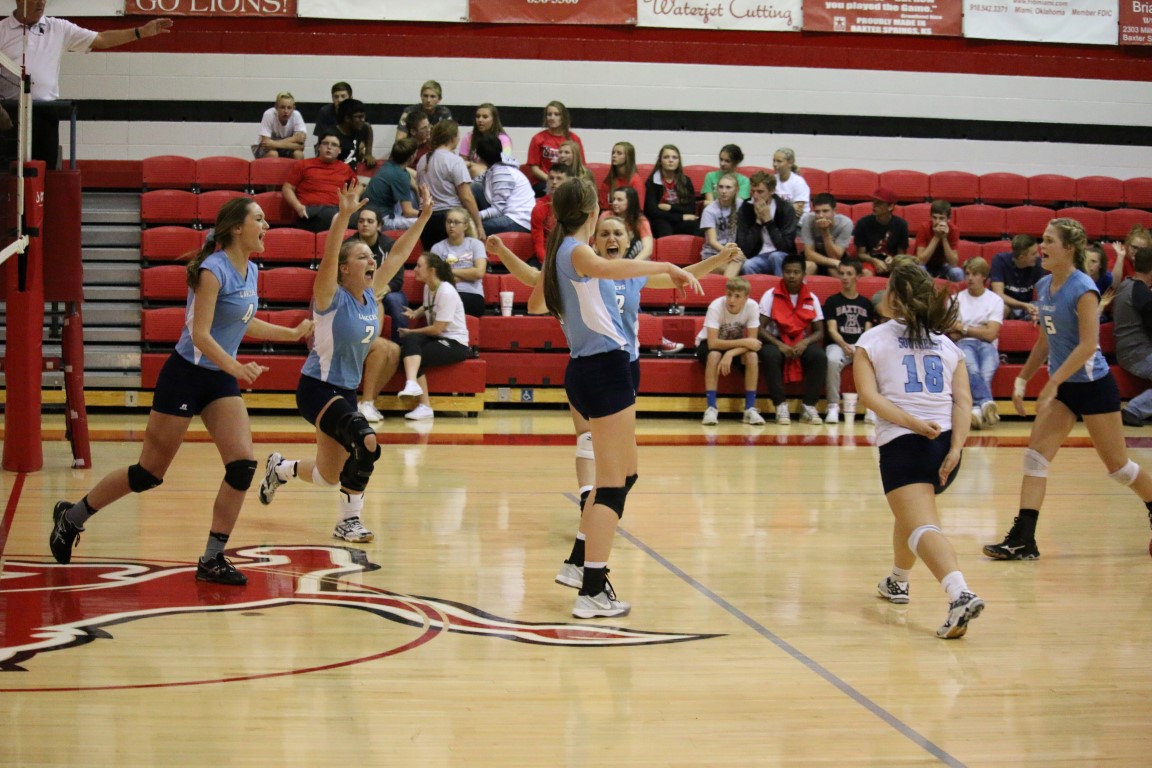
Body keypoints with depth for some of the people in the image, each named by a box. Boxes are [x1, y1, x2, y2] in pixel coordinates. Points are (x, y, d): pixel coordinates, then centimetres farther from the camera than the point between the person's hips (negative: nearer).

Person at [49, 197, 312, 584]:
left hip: (221, 380, 7)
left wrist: (293, 333, 25)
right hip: (185, 375, -7)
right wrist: (234, 366, -38)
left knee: (243, 465, -10)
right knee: (149, 473, 3)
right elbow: (200, 334, -25)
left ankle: (212, 559, 1)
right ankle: (72, 516, 24)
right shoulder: (213, 270, -19)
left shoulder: (250, 271, 6)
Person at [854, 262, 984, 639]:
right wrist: (955, 448, -5)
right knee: (911, 511, 30)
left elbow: (869, 395, -9)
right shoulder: (946, 343, 17)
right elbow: (963, 399, 3)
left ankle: (960, 595, -39)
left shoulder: (872, 340, 7)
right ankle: (897, 582, 49)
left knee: (923, 526, -16)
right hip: (946, 443, 6)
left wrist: (913, 423, -15)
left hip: (902, 443, -6)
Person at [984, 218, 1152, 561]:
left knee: (1117, 465, 5)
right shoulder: (1044, 286, 5)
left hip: (1093, 385, -7)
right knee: (1035, 457, -5)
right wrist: (1022, 380, 14)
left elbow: (1088, 345, -24)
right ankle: (1023, 539, -6)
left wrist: (1053, 383, -27)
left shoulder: (1082, 289, -18)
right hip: (1063, 387, 7)